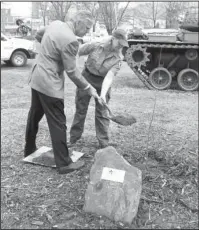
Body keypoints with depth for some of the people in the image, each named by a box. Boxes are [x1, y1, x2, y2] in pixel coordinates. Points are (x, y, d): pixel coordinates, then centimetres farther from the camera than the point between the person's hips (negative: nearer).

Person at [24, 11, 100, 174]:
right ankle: (64, 164, 8)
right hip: (50, 84, -10)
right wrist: (88, 88, -8)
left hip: (36, 78, 10)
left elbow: (38, 35, 24)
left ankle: (29, 150, 39)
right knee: (58, 124, -1)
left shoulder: (55, 24, 5)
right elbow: (72, 72, -18)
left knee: (34, 116, 22)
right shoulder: (71, 40, -23)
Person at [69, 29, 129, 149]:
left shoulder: (118, 59, -14)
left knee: (102, 114, 4)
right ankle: (73, 138, 25)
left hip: (103, 84, 0)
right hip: (86, 78, 1)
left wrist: (103, 93, -38)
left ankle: (104, 144, 15)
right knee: (80, 110, 9)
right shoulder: (95, 46, -15)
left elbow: (109, 76, -25)